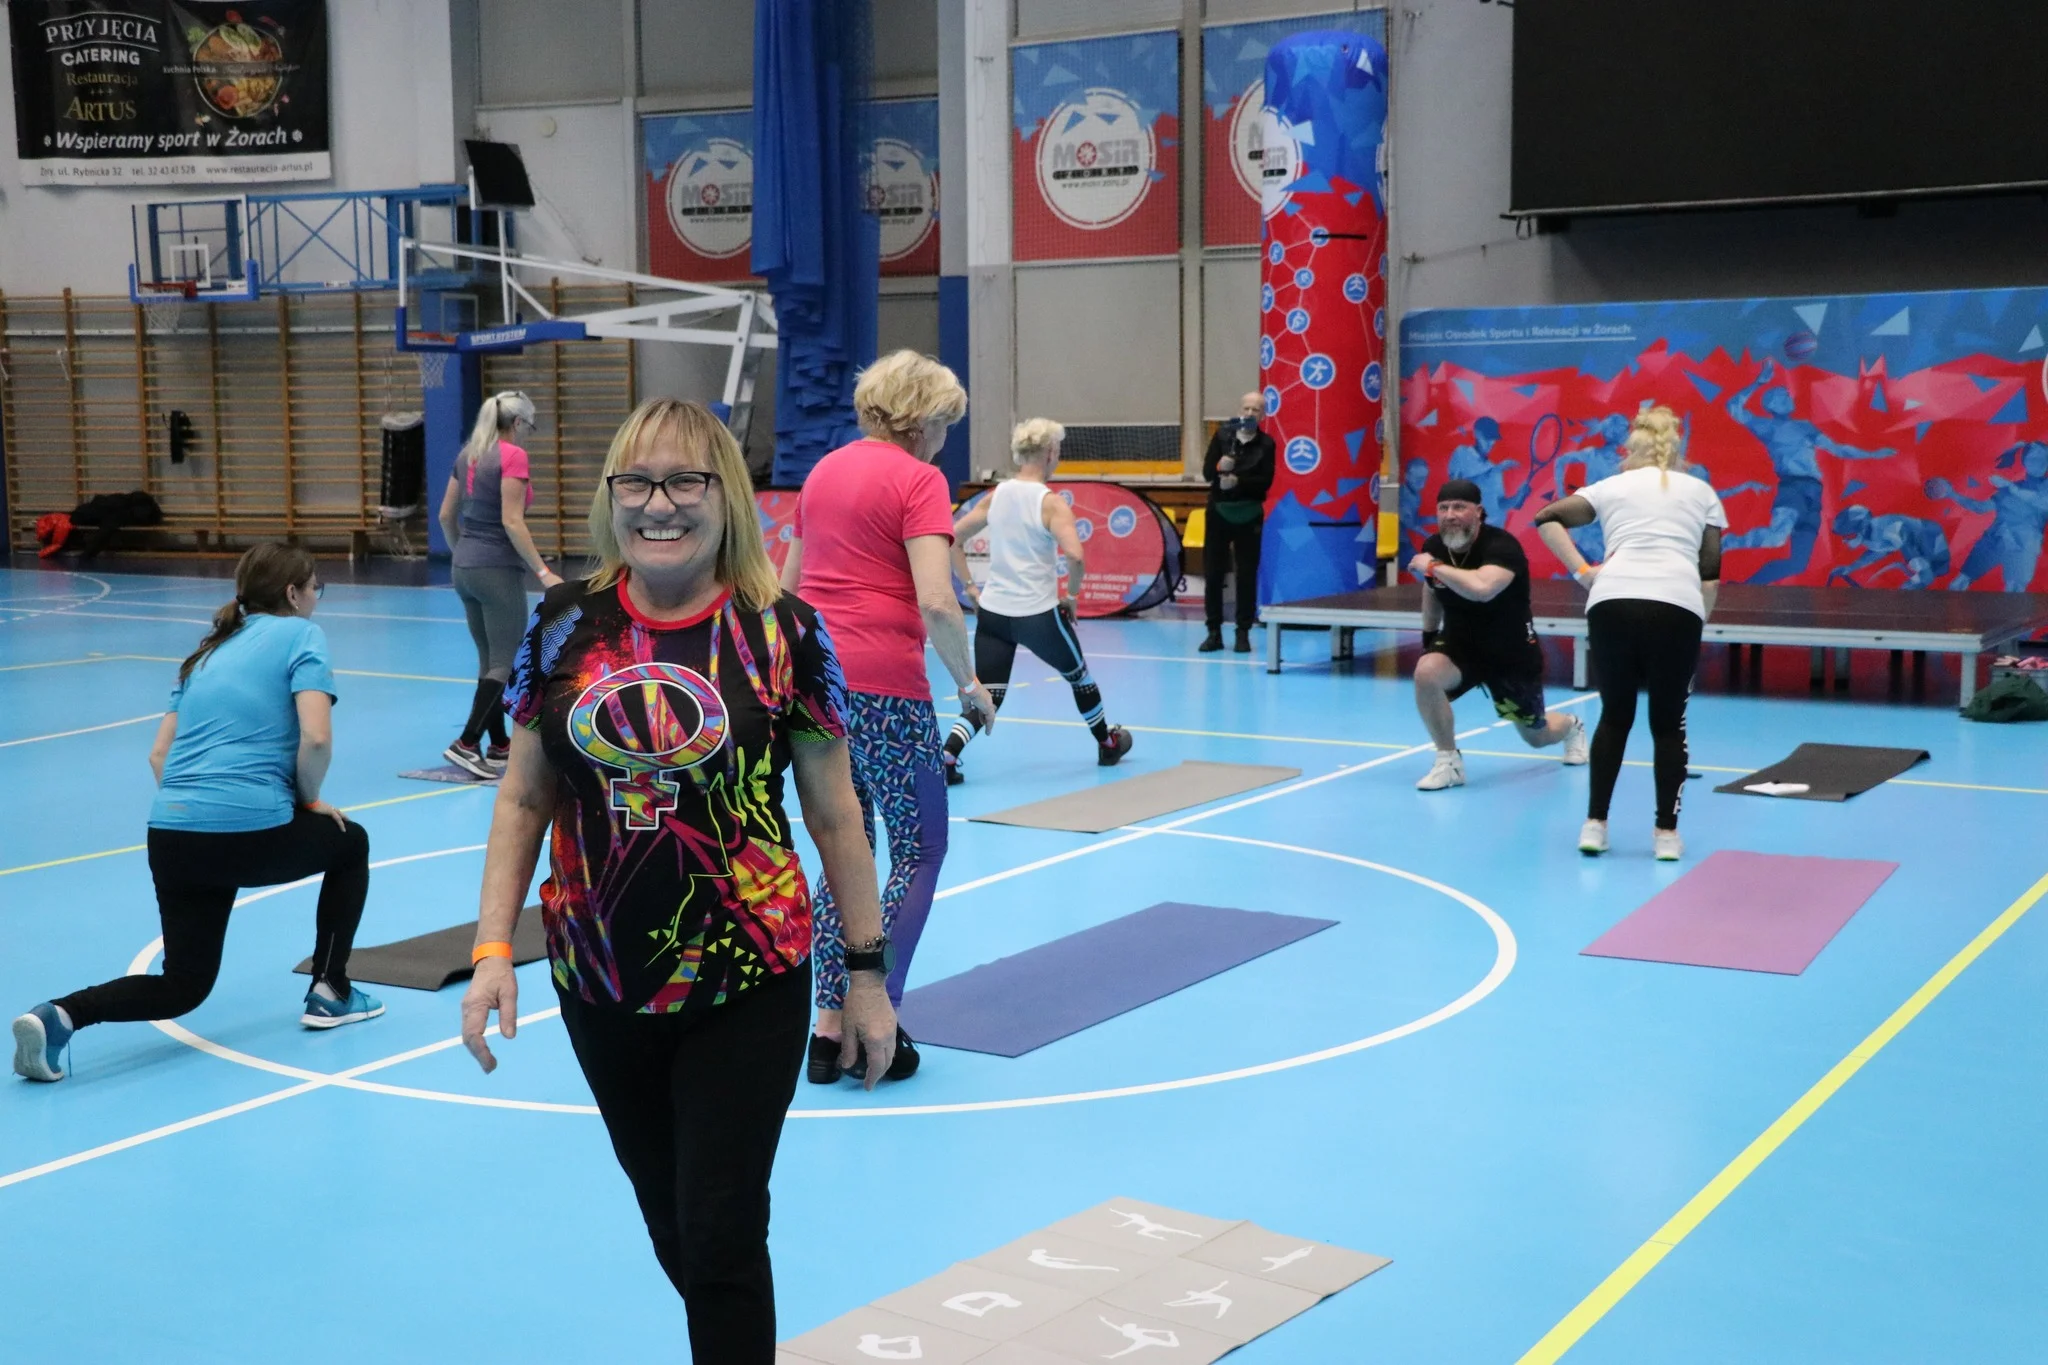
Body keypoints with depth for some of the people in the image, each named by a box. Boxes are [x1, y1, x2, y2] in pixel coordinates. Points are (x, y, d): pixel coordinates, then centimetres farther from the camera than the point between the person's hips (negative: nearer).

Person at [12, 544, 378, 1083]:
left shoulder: (211, 649, 22)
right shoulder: (300, 634, 2)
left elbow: (159, 754, 20)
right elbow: (316, 738, -12)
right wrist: (308, 800, 4)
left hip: (168, 835, 6)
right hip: (250, 831, -6)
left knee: (184, 984, 17)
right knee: (349, 843, 26)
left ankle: (61, 1015, -7)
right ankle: (330, 992, 22)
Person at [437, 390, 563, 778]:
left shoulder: (468, 454, 10)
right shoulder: (513, 456, -13)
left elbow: (446, 516, 14)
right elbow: (511, 522, -20)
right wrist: (543, 572, -18)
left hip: (465, 568, 8)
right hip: (499, 569, -8)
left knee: (489, 660, 15)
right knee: (505, 664, -2)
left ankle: (499, 746, 20)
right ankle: (465, 744, -10)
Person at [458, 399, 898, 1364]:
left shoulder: (782, 634, -8)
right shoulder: (564, 626, 0)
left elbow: (834, 816, -1)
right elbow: (523, 801, 6)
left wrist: (867, 972, 1)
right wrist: (492, 949, -1)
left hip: (747, 986, -3)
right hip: (599, 985, 3)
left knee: (722, 1237, -1)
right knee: (670, 1228, 16)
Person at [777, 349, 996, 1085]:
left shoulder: (825, 469, 14)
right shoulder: (918, 480, -8)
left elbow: (786, 586, 19)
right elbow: (936, 602, -19)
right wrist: (968, 682, -6)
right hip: (884, 690, -7)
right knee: (919, 853, 8)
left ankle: (828, 1028, 13)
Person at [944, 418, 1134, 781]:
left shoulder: (996, 496, 5)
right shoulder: (1051, 503, -12)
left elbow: (953, 539, 11)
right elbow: (1074, 556, -26)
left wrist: (970, 587, 12)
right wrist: (1072, 594, -9)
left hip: (992, 611, 4)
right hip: (1038, 614, -4)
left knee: (986, 697, 6)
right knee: (1078, 676, 22)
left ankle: (946, 757, -16)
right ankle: (1108, 744, 40)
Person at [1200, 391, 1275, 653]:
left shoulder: (1266, 443, -2)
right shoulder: (1222, 435, 1)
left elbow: (1265, 481, -12)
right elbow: (1206, 472, -3)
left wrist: (1238, 481, -24)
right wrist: (1219, 467, -24)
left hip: (1249, 515, -1)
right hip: (1219, 512, 1)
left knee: (1247, 576, 0)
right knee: (1213, 573, 3)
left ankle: (1243, 633, 8)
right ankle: (1214, 632, 11)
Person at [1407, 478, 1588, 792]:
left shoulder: (1501, 546, -30)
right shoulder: (1433, 548, -11)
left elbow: (1482, 588, -52)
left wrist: (1434, 567, -41)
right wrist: (1428, 639, 18)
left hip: (1511, 653, -3)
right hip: (1459, 643, 4)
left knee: (1537, 736, 14)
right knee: (1426, 672, -32)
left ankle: (1572, 727, 55)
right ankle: (1449, 762, -13)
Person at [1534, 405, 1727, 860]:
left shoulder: (1613, 486, 23)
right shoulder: (1701, 490, 24)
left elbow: (1547, 520, 11)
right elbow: (1711, 570, 14)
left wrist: (1582, 572, 9)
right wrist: (1700, 619, 17)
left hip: (1612, 602, 1)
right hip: (1678, 607, -1)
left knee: (1615, 715, 16)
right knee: (1668, 722, 12)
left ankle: (1595, 825, 15)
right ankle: (1666, 832, 13)